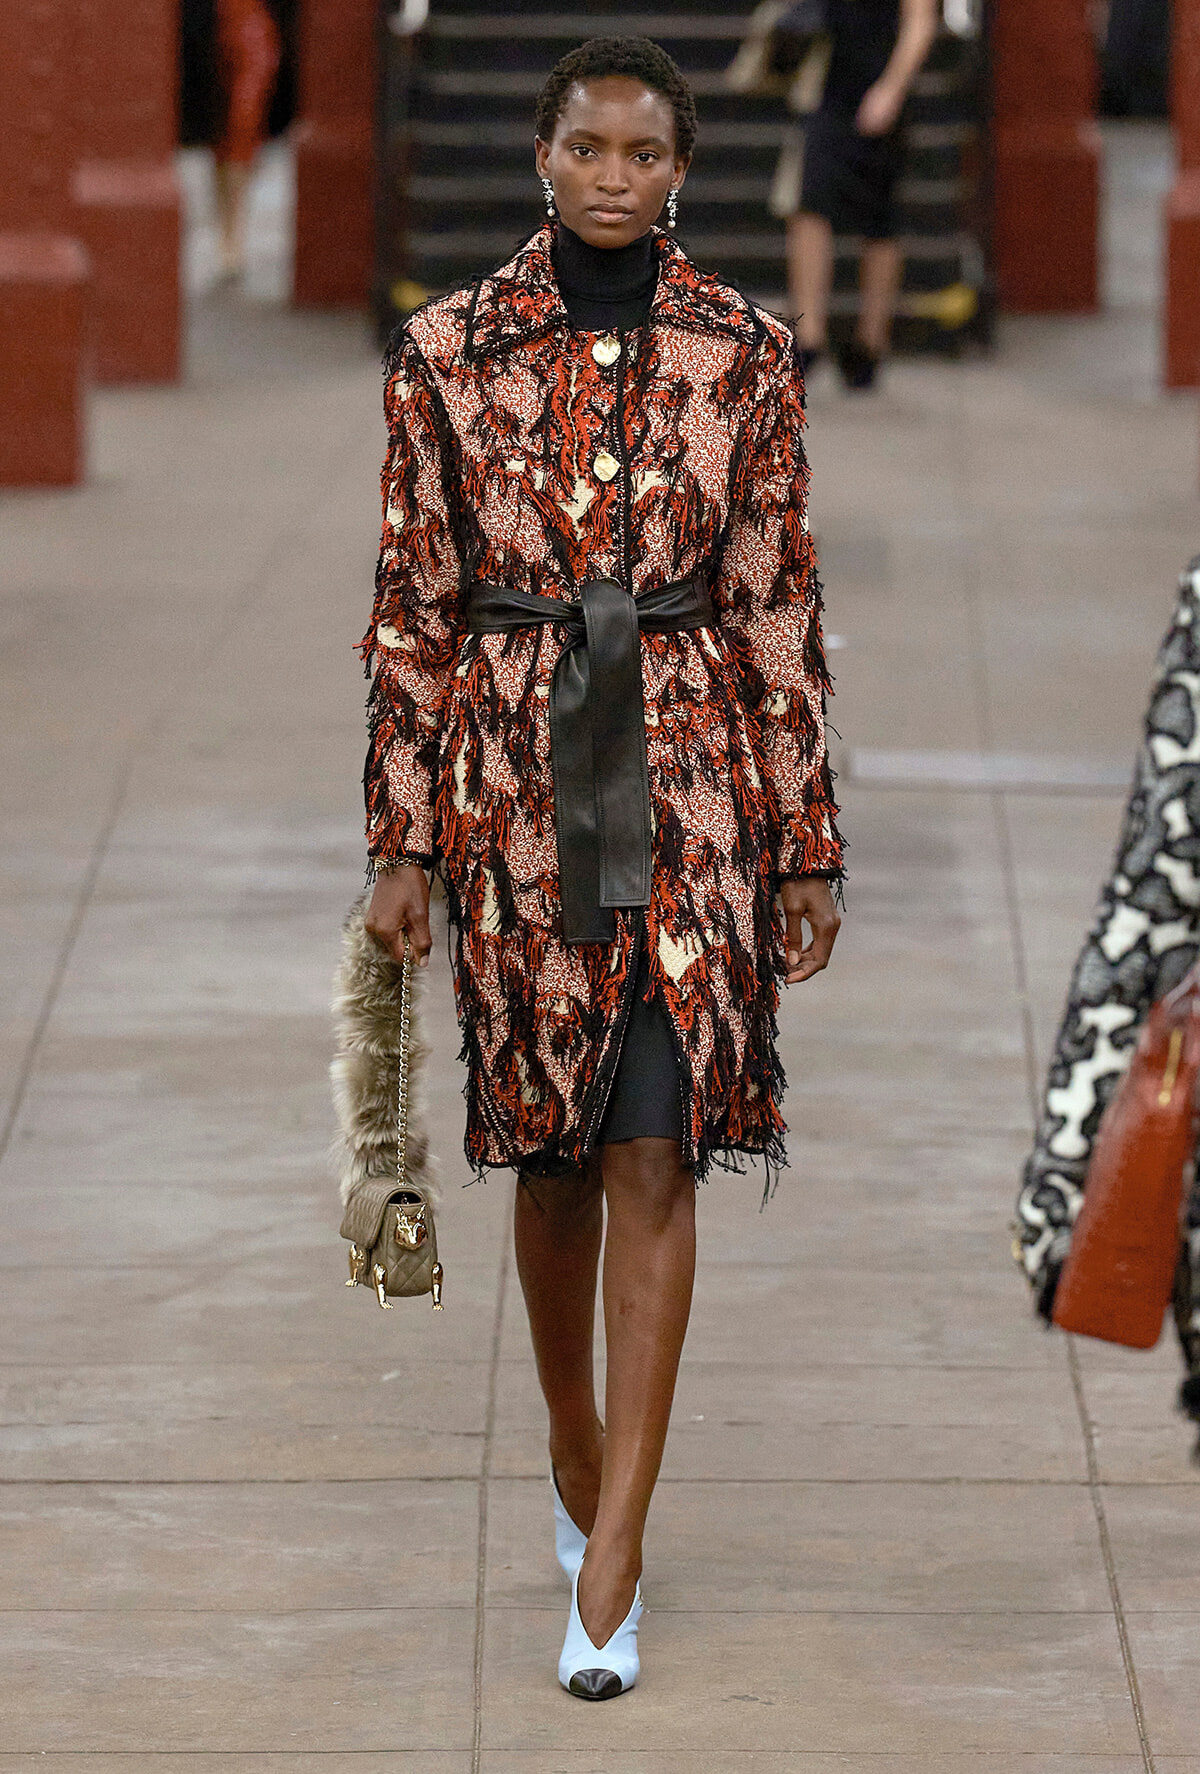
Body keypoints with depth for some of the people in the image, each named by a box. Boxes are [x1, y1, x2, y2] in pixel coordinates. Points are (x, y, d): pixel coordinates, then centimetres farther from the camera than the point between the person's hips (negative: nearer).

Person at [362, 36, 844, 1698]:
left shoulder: (744, 355, 0)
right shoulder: (450, 348, 0)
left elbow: (780, 610, 3)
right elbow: (412, 605, 3)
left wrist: (807, 849, 3)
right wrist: (402, 843, 1)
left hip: (690, 776, -1)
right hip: (517, 778, 1)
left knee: (654, 1149, -9)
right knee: (552, 1144, 11)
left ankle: (609, 1568, -9)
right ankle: (579, 1454, 36)